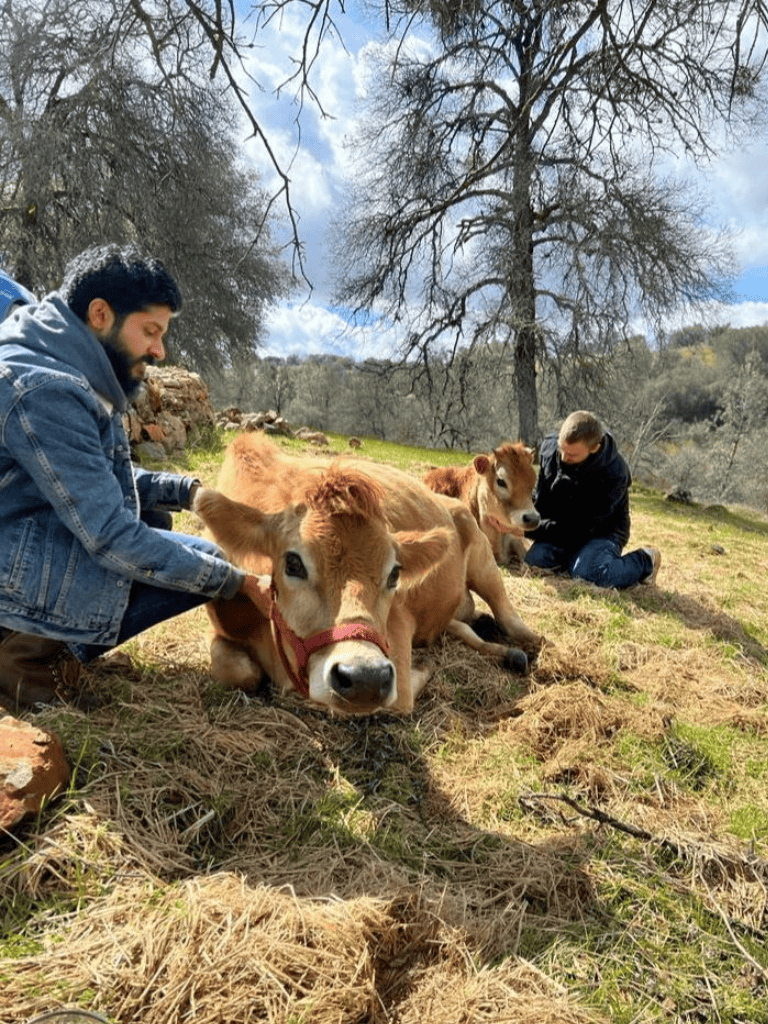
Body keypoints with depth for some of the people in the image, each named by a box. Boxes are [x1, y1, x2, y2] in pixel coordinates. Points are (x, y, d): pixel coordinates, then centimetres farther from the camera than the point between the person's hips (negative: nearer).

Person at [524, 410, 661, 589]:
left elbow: (581, 527, -26)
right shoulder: (550, 446, -13)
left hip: (603, 531, -4)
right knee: (536, 557, -21)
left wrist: (529, 529, -28)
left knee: (586, 571, -31)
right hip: (560, 526, 5)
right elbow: (539, 499, 2)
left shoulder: (614, 474, -28)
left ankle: (645, 561, -5)